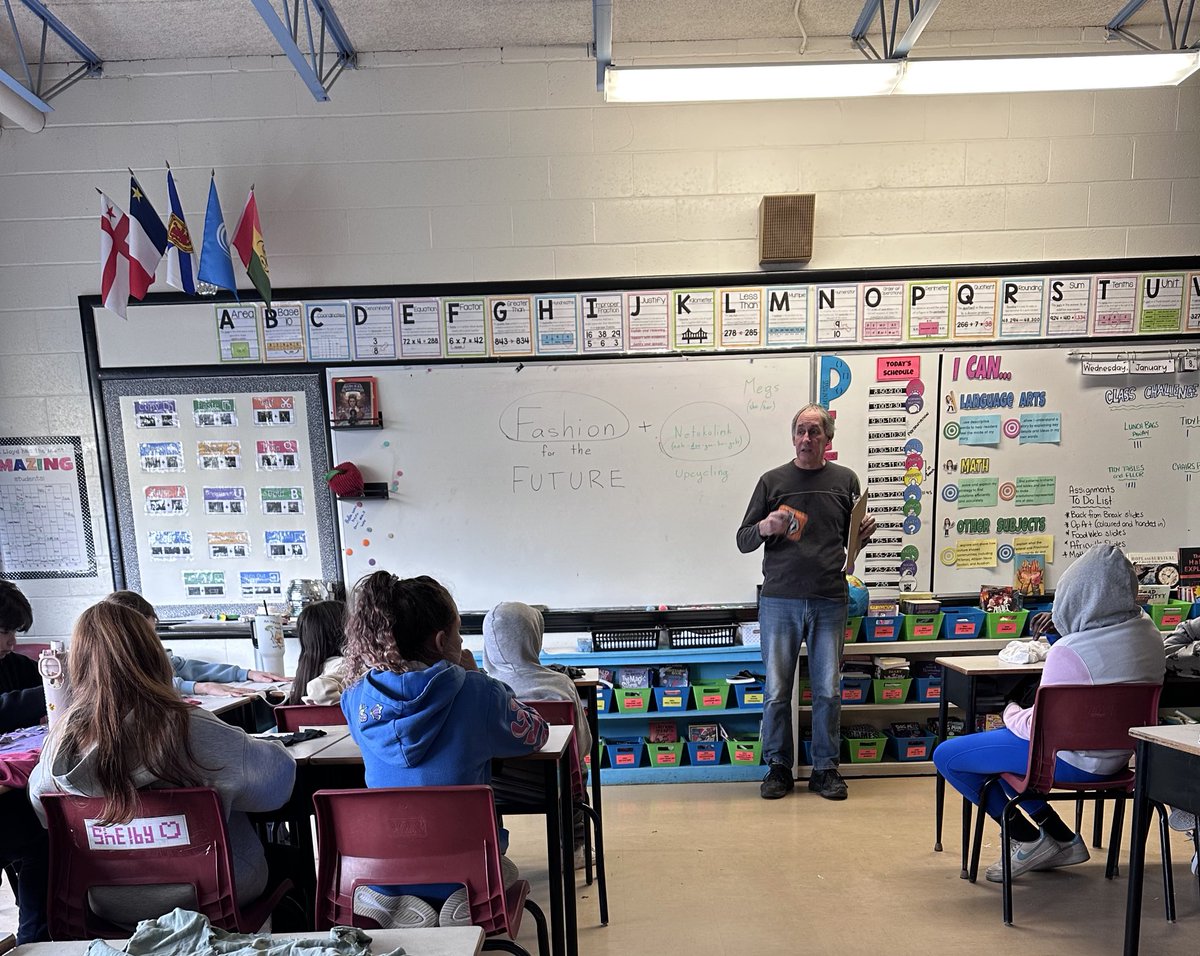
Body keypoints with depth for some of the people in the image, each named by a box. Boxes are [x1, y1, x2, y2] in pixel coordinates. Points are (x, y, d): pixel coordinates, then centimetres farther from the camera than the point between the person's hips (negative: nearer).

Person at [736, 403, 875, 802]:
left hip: (829, 602, 1)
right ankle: (778, 767, 22)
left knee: (828, 691, 8)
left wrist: (864, 534, -6)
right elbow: (743, 541, 5)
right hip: (779, 601, -1)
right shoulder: (773, 480, 4)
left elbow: (852, 540, 17)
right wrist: (764, 529, -16)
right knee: (777, 691, 6)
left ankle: (825, 768, 25)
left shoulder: (845, 480, 8)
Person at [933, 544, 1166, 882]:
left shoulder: (1070, 652, -31)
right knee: (999, 738, 26)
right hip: (1118, 753, 9)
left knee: (946, 756, -1)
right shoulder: (1148, 630, -5)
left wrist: (1011, 713, 0)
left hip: (1075, 759, -9)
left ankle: (1027, 839, 9)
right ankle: (1060, 838, 24)